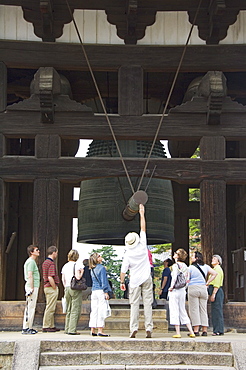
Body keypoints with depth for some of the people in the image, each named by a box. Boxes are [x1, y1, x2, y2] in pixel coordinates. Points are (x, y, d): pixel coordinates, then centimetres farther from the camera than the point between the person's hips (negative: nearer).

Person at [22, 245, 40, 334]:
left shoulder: (32, 261, 19)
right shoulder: (31, 261, -12)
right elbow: (30, 276, -19)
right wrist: (32, 288, -20)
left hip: (34, 286, 10)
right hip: (32, 286, -10)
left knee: (29, 307, 11)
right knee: (31, 307, -8)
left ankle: (26, 327, 15)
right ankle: (27, 328, -6)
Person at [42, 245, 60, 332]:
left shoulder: (45, 263, 15)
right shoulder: (51, 263, -16)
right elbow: (50, 278, -24)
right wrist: (55, 288, -14)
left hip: (46, 286, 10)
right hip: (51, 287, -10)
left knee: (50, 308, 14)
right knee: (50, 308, -6)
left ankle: (51, 326, 19)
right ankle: (46, 326, -3)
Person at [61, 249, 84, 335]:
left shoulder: (65, 266, 12)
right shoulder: (76, 265, -7)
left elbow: (63, 279, 14)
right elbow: (78, 277, -16)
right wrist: (82, 272, 1)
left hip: (67, 288, 6)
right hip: (75, 288, -6)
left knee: (69, 310, 13)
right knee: (75, 310, -4)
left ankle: (67, 329, 14)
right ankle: (72, 330, -7)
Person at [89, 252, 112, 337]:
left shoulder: (92, 269, 13)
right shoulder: (101, 268, -9)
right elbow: (104, 281, -11)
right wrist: (106, 292, -11)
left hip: (94, 291, 7)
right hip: (101, 291, -7)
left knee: (94, 311, 8)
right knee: (101, 311, -6)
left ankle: (93, 330, 8)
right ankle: (100, 330, -8)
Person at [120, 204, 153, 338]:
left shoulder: (128, 254, -5)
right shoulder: (142, 246, -2)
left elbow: (123, 269, -4)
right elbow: (143, 229, 8)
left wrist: (122, 282, 7)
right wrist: (142, 214, 15)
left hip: (135, 281, -1)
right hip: (146, 279, 1)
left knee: (134, 304, 0)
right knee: (148, 304, 0)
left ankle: (133, 329, -8)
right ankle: (149, 328, -5)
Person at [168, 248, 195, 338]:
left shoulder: (175, 265, -10)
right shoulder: (185, 266, 10)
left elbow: (174, 277, -20)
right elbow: (187, 279, 12)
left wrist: (172, 287, -11)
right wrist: (184, 287, 16)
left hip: (175, 290, -7)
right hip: (183, 290, 7)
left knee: (174, 311, -1)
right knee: (183, 311, 13)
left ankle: (178, 332, -3)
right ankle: (191, 332, 8)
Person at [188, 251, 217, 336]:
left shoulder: (191, 267, -6)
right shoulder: (205, 266, 9)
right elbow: (214, 273, 8)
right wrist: (207, 283, 8)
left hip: (193, 288, -5)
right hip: (203, 288, 5)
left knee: (194, 310, -2)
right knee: (203, 310, 9)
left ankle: (196, 330, -6)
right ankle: (205, 330, 6)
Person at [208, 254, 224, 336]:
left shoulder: (218, 269, -8)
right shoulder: (214, 269, 22)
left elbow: (217, 283, -16)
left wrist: (213, 294, -20)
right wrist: (210, 294, 22)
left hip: (217, 291, -10)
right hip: (214, 291, 10)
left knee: (217, 310, -9)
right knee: (214, 311, 9)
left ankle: (219, 330, -9)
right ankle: (216, 330, 11)